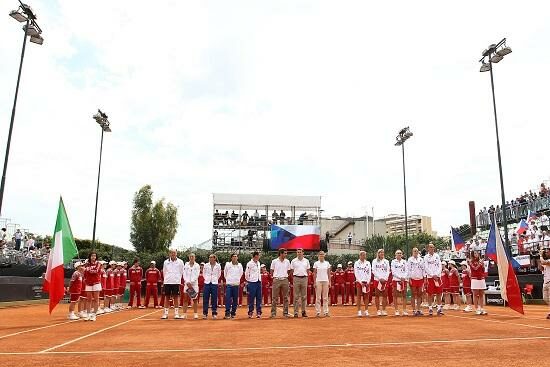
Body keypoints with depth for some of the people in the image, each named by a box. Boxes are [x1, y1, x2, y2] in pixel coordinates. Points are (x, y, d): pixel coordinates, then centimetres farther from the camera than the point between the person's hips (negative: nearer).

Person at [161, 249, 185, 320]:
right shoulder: (166, 262, 6)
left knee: (176, 297, 1)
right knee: (167, 297, 5)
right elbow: (164, 272, 15)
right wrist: (166, 278, 9)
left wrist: (178, 278, 3)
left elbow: (182, 272, 6)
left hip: (176, 282, -2)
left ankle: (176, 313, 6)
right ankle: (165, 313, 12)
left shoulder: (180, 262, 1)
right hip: (167, 282, 2)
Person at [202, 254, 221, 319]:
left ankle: (214, 313, 10)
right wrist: (207, 279, 10)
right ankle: (205, 313, 7)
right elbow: (204, 273, 15)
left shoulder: (218, 266, 0)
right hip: (207, 283, 1)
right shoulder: (206, 265, 2)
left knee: (214, 299, 2)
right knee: (205, 298, 0)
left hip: (214, 283, -1)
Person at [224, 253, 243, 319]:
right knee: (228, 299, -8)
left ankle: (233, 313, 16)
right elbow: (225, 273, 12)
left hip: (236, 285, 2)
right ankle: (227, 313, -4)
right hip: (229, 284, -2)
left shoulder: (240, 265, 3)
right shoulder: (227, 264, -1)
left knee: (235, 300, 6)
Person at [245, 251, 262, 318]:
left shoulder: (258, 263, 12)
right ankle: (250, 312, 9)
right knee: (251, 298, 0)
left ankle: (258, 312, 12)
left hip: (259, 282, 6)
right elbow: (246, 273, -6)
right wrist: (248, 281, 2)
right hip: (252, 283, -6)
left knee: (259, 298, 6)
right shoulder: (250, 263, -10)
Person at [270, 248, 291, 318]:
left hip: (285, 280, 3)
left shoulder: (287, 261, 7)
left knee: (285, 297, 5)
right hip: (276, 280, -2)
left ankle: (285, 313, 13)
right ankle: (273, 313, 8)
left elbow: (288, 271, 14)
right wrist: (274, 277, -1)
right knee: (274, 298, 1)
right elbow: (271, 271, 6)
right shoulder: (274, 261, 0)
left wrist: (285, 276, 5)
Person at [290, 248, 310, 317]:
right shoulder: (293, 261, 3)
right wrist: (293, 278, -2)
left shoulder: (306, 261, 9)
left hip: (304, 278, 2)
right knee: (296, 296, 0)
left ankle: (303, 311, 14)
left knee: (304, 296, 6)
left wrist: (306, 278, 2)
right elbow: (292, 271, 5)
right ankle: (296, 312, 4)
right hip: (296, 278, -2)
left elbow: (307, 270, 12)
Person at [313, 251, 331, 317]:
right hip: (318, 281, -2)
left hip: (326, 281, 2)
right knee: (318, 297, 0)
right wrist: (314, 282, -4)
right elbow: (314, 273, 1)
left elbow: (329, 273, 7)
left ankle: (326, 312, 8)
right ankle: (318, 312, 5)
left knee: (325, 297, 4)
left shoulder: (327, 263, 6)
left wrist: (329, 282, 2)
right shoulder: (316, 263, 1)